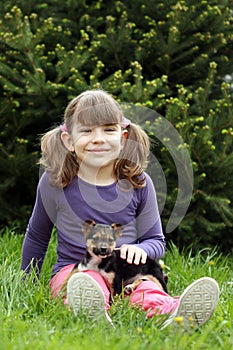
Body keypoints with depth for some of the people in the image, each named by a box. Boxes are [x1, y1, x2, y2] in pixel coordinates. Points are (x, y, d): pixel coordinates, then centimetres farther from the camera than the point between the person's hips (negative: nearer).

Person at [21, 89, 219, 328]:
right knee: (87, 283, -39)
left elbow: (156, 240, 12)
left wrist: (140, 249, -11)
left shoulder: (138, 183, 4)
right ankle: (92, 314, -73)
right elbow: (37, 236, 19)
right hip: (73, 269, -1)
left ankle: (172, 311, -68)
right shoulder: (55, 182, 2)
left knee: (145, 289, -36)